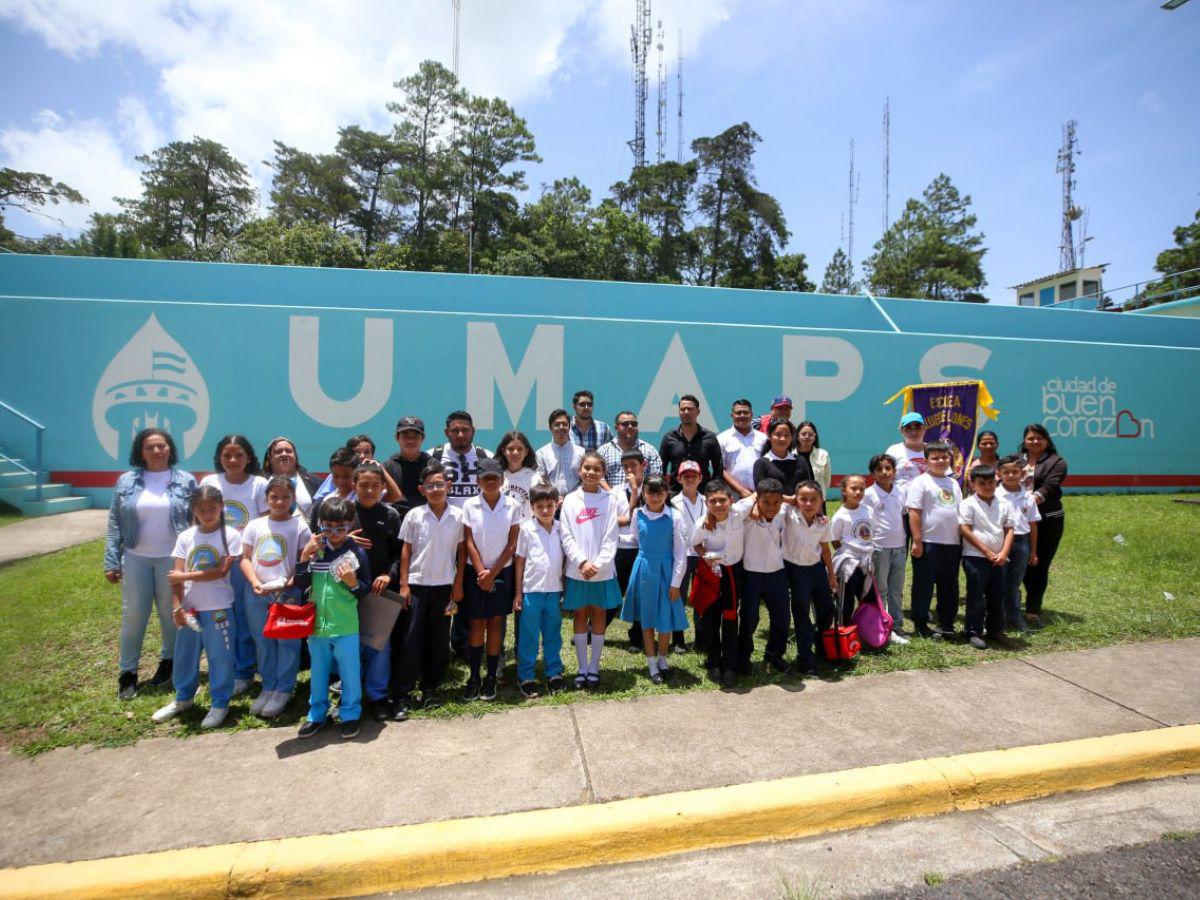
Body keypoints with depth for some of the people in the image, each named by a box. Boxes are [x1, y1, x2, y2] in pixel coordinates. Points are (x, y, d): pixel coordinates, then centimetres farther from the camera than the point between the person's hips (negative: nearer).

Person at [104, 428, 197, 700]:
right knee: (133, 615, 5)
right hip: (135, 558, 1)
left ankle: (169, 662, 29)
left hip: (172, 559, -1)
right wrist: (111, 562, -2)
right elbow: (115, 523, 3)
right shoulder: (126, 482, 2)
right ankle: (127, 672, 19)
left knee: (171, 613, 11)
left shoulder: (186, 481, -1)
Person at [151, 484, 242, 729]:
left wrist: (185, 576, -15)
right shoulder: (185, 537, 1)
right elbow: (176, 576, -2)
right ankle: (183, 698, 39)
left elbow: (221, 571, -15)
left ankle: (220, 703, 22)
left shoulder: (230, 536, -9)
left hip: (218, 608, -4)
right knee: (184, 655, 18)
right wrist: (177, 607, -11)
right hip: (189, 607, 4)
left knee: (219, 656, 5)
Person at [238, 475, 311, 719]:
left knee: (287, 641, 3)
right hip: (257, 594, 4)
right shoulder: (255, 525, 7)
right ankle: (268, 687, 30)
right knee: (263, 641, 14)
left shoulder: (299, 526, -2)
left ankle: (284, 689, 18)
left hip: (288, 594, -3)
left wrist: (289, 582, -19)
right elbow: (245, 559, 7)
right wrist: (255, 582, -9)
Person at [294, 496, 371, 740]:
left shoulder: (356, 553, -10)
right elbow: (301, 584, -4)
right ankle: (317, 713, 37)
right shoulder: (315, 549, -2)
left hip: (345, 627, -3)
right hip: (317, 624, 3)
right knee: (317, 673, 20)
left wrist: (353, 583, -26)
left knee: (349, 673, 10)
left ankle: (350, 714, 28)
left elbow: (366, 591, -5)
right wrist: (304, 556, -15)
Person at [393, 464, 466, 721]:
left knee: (439, 640, 9)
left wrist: (458, 584, 2)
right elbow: (406, 550, 0)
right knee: (411, 639, 2)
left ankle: (430, 689, 23)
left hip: (444, 586, 1)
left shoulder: (457, 515, -3)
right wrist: (403, 584, -3)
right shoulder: (414, 516, -4)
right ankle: (402, 695, 10)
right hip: (417, 584, -1)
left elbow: (461, 551, 3)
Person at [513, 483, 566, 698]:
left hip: (555, 590, 3)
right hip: (532, 590, -3)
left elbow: (564, 558, 8)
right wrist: (518, 592, -2)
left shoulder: (561, 528, 3)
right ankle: (526, 677, 19)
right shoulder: (526, 528, -5)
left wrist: (565, 588, 5)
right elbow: (520, 561, -2)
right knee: (528, 636, 7)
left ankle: (554, 673, 27)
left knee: (553, 634, 14)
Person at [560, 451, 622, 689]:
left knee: (598, 615, 9)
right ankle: (582, 667, 21)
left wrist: (598, 565, -14)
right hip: (576, 570, 1)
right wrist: (582, 562, -14)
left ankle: (594, 667, 21)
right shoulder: (570, 500, 0)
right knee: (580, 615, 9)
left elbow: (611, 538, -4)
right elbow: (566, 537, -3)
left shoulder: (610, 500, -2)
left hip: (603, 570, 0)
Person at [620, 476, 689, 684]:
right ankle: (652, 664, 25)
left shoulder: (674, 518, -12)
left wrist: (675, 583, -8)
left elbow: (680, 553, -8)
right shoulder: (638, 514, -5)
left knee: (665, 618, 7)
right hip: (643, 569, 2)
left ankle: (662, 658, 32)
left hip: (665, 570, -2)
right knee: (646, 618, 10)